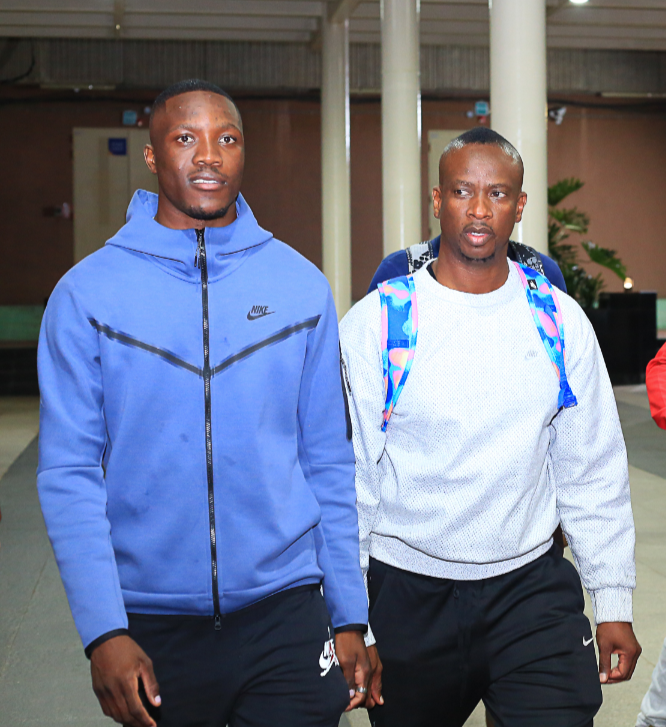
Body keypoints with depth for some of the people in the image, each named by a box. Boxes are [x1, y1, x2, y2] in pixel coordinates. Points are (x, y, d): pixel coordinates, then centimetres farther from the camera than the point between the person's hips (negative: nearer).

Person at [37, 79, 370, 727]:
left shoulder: (301, 285, 2)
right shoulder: (87, 293, -3)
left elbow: (329, 463, 5)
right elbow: (68, 473, -6)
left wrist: (350, 616, 4)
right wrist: (103, 631, -14)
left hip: (284, 615, 1)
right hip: (149, 621, 0)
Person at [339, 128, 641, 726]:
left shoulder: (560, 322, 1)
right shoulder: (376, 323, -7)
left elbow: (594, 473, 7)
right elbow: (346, 478, -4)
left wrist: (613, 602, 5)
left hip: (533, 587, 1)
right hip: (407, 589, -1)